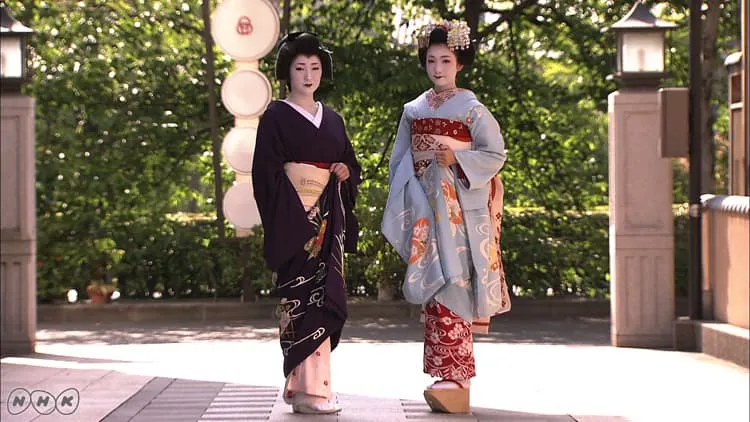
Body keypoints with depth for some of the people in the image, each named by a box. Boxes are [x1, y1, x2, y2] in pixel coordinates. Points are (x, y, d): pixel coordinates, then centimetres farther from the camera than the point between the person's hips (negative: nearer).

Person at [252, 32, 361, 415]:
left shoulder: (333, 119, 17)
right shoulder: (276, 116, -1)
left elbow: (352, 167, 22)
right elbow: (265, 171, -7)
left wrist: (347, 172, -2)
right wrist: (284, 219, -17)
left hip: (328, 220, 6)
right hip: (294, 217, -6)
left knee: (325, 296, 4)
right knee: (304, 296, -12)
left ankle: (299, 382, 15)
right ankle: (308, 389, -12)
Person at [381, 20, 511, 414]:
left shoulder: (471, 108, -1)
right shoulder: (413, 110, 13)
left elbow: (496, 154, -4)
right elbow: (399, 160, 15)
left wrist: (457, 159, -17)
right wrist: (400, 208, 6)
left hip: (460, 207, -5)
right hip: (425, 206, 5)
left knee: (451, 283, -13)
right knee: (432, 284, 3)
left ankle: (455, 375, -14)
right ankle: (450, 370, 10)